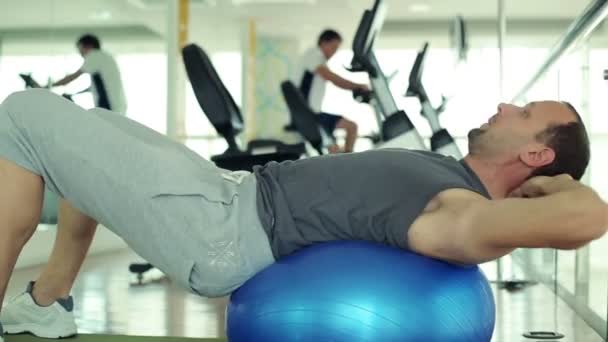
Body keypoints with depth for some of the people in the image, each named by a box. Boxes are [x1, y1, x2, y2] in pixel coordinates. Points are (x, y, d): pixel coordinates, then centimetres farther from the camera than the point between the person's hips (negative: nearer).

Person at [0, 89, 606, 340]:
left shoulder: (461, 215, -21)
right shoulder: (457, 179, 8)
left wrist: (558, 181, -18)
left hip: (214, 232, -9)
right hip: (231, 193, 9)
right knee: (89, 127, 28)